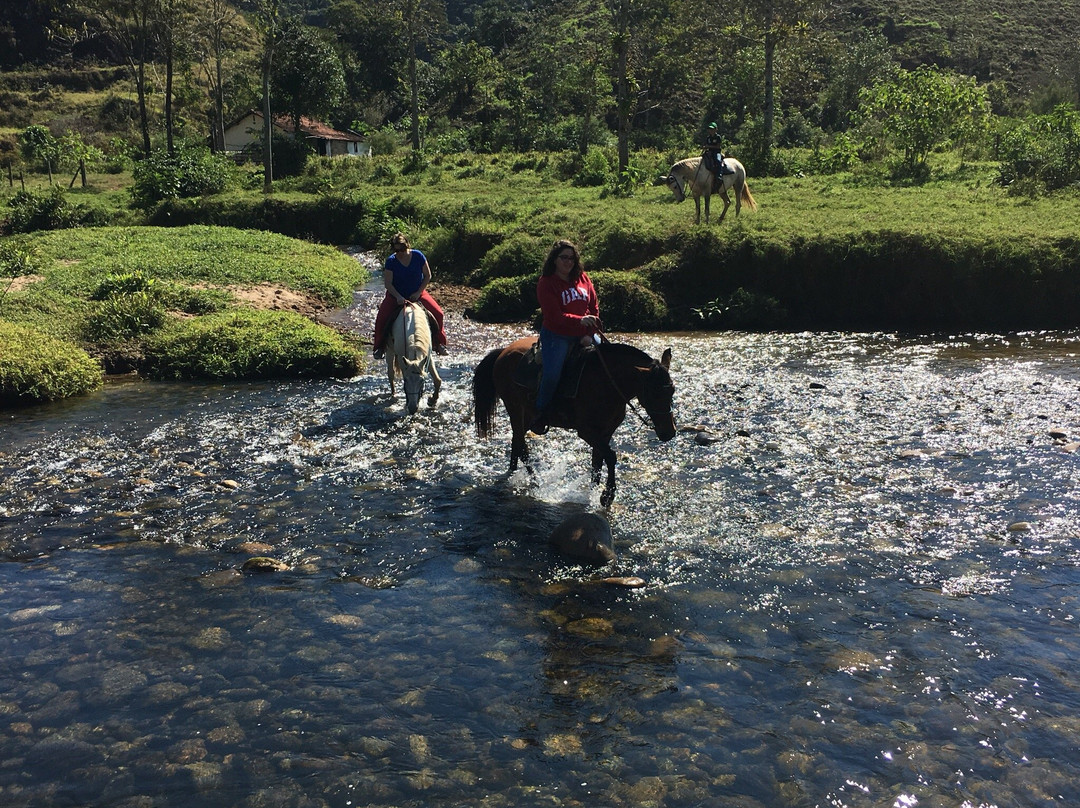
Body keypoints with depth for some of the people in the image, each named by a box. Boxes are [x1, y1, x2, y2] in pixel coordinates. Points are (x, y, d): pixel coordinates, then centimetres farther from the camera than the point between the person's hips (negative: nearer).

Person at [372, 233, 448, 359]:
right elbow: (388, 283, -13)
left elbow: (427, 276, -4)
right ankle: (379, 346, -1)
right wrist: (398, 297, -28)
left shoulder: (418, 256, -12)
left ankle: (440, 343, 3)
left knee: (437, 313, -16)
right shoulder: (391, 261, -14)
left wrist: (418, 293, -13)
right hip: (396, 295, -1)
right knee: (381, 317, -21)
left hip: (417, 293, 1)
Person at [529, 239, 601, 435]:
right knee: (551, 374, -24)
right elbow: (554, 316, -19)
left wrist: (590, 334, -6)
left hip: (582, 336, 6)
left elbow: (594, 307, 8)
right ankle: (540, 414, -2)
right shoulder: (546, 283, -9)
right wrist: (580, 320, -33)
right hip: (556, 336, -6)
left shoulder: (583, 279, 8)